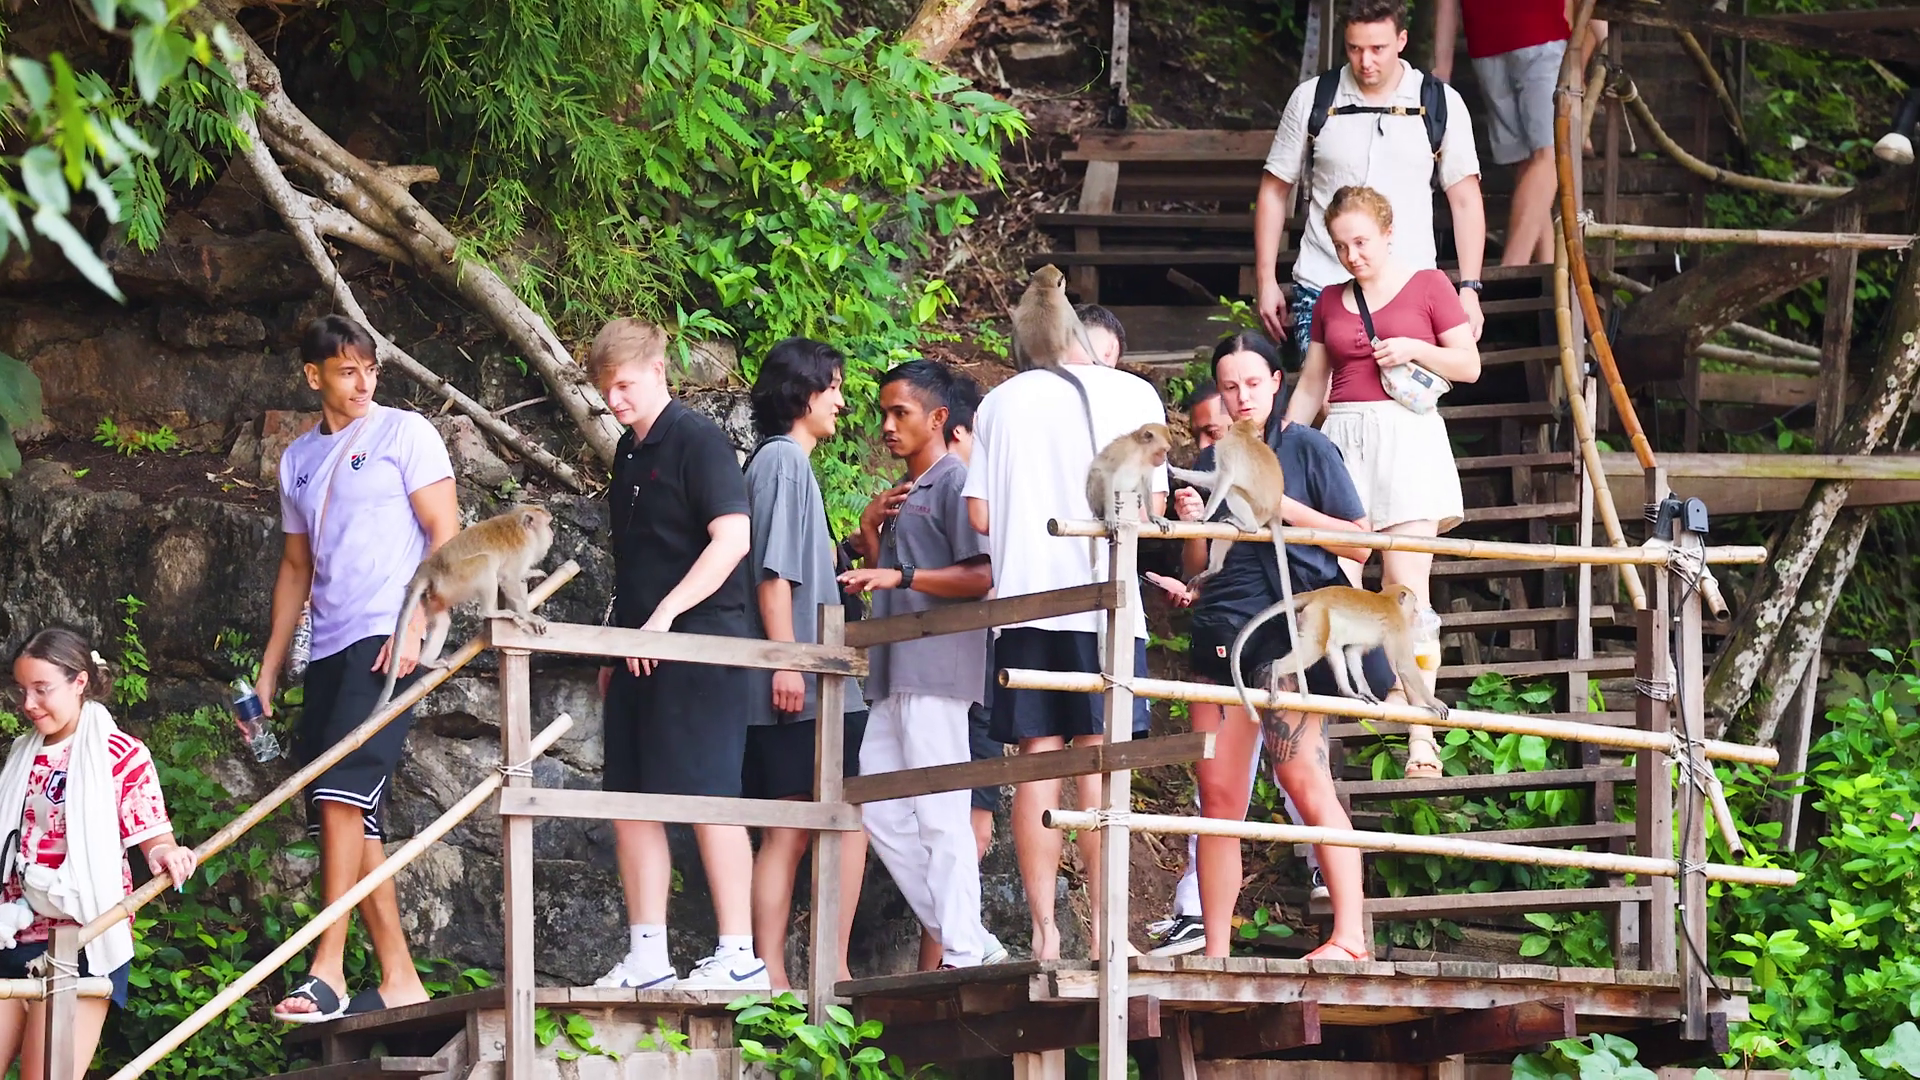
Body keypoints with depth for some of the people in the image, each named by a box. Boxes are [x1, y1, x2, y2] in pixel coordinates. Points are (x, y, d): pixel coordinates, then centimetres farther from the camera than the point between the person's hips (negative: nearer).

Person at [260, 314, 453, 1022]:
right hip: (330, 647, 7)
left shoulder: (404, 433, 1)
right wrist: (267, 671, 17)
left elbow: (446, 534, -5)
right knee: (349, 817, 3)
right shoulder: (299, 459, 18)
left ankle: (327, 971, -20)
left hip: (389, 639, -7)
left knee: (343, 794, -18)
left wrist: (412, 625, -17)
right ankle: (398, 979, 7)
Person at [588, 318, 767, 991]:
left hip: (698, 642, -9)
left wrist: (666, 614, -21)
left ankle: (739, 955, -7)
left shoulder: (696, 441, -8)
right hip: (639, 652, 9)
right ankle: (646, 959, 10)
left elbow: (732, 537, -18)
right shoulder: (628, 455, 18)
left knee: (707, 797, -10)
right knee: (631, 800, 6)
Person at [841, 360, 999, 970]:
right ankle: (961, 936, 8)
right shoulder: (901, 495, 22)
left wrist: (900, 576, -20)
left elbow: (980, 577, -14)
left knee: (940, 815, -10)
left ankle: (964, 954, -8)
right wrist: (870, 527, 9)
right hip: (895, 672, 10)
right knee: (879, 809, 6)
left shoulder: (956, 483, -5)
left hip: (937, 669, -10)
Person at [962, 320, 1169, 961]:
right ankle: (1105, 927, -9)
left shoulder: (1000, 402, 13)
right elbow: (1149, 506, -2)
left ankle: (1044, 930, -3)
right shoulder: (1132, 393, 4)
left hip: (1023, 598, 3)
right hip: (1103, 597, -2)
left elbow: (979, 516, 7)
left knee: (1037, 759, 2)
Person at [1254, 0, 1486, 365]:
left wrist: (1469, 289, -2)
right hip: (1321, 289, 0)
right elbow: (1275, 190, 11)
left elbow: (1465, 200, 6)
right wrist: (1266, 281, 6)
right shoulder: (1311, 99, 4)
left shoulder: (1443, 105, 3)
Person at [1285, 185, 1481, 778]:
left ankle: (1421, 735, -11)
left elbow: (1469, 364, 6)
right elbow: (1311, 384, 22)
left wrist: (1414, 349, -10)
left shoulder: (1427, 286, 6)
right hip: (1342, 438, 4)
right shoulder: (1331, 302, 17)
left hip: (1406, 434, -4)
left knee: (1407, 586, -10)